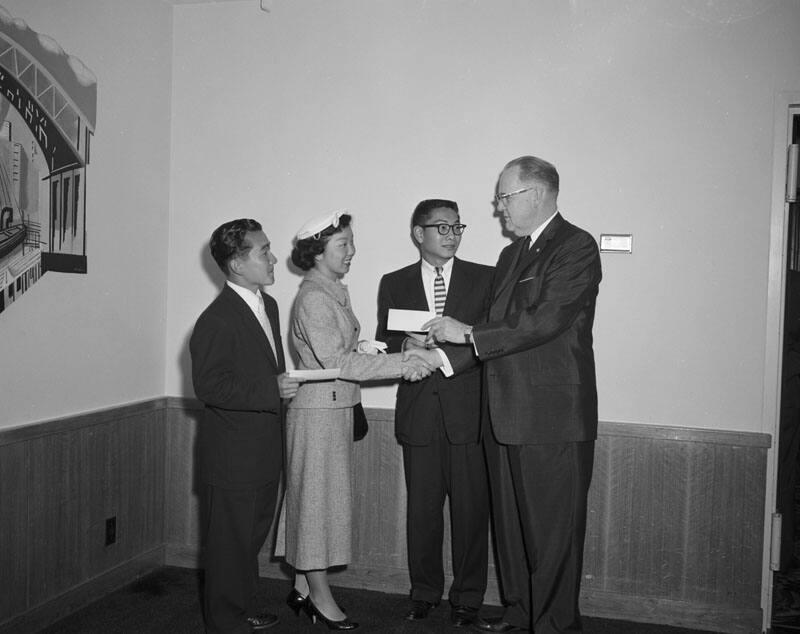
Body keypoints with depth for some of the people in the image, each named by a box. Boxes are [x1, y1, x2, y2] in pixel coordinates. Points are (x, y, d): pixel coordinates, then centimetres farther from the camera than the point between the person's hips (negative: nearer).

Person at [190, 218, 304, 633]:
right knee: (229, 543, 5)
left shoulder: (268, 304, 10)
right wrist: (273, 389, -23)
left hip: (264, 451, 9)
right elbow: (209, 385, -23)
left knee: (252, 537, 21)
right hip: (232, 456, -9)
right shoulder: (216, 321, -20)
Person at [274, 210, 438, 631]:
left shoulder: (334, 293, 12)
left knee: (317, 497, 14)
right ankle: (320, 595, 14)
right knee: (319, 496, 1)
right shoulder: (313, 298, -17)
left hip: (336, 409, 9)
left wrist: (400, 358, 2)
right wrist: (401, 364, -26)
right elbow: (335, 362, -24)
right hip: (318, 411, -9)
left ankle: (303, 586, 26)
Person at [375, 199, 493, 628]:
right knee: (421, 509, 9)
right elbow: (383, 343, 10)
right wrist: (405, 346, -11)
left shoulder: (484, 279, 6)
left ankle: (467, 597, 20)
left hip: (468, 412, -1)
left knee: (471, 509, 3)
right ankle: (424, 593, 26)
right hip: (419, 412, 1)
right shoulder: (394, 284, 10)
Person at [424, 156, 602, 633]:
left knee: (553, 531, 2)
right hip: (506, 414, 8)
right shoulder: (511, 256, 17)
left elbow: (545, 321, -20)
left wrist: (467, 333, -16)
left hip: (553, 418, -8)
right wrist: (443, 356, 5)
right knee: (511, 523, 17)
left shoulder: (577, 247, -9)